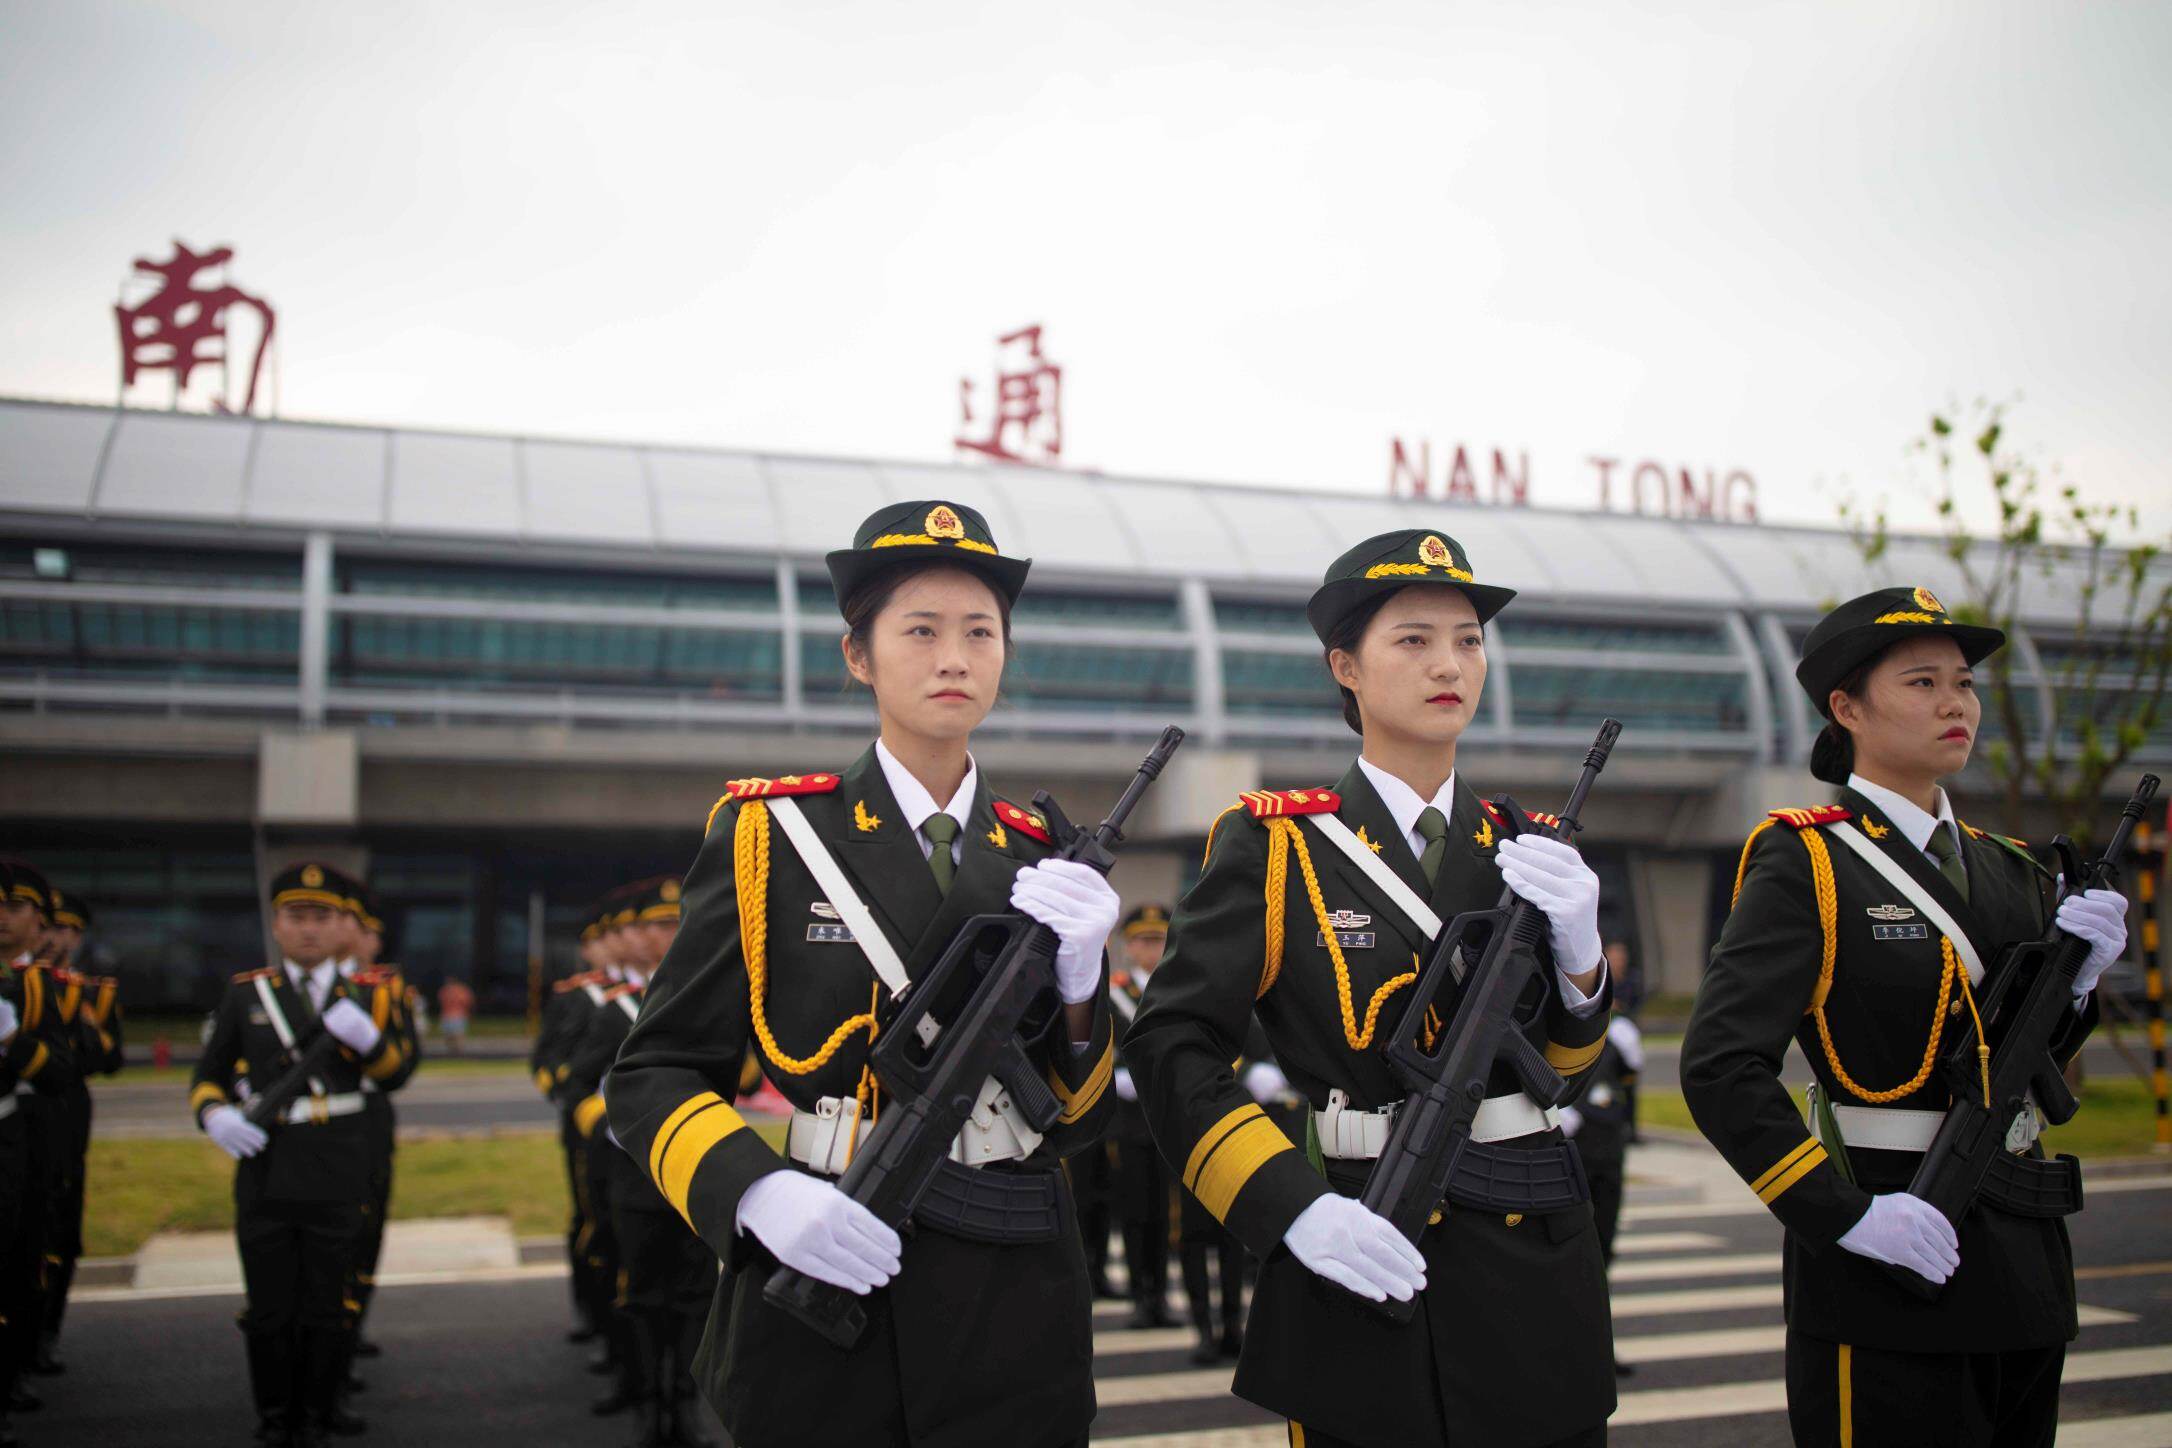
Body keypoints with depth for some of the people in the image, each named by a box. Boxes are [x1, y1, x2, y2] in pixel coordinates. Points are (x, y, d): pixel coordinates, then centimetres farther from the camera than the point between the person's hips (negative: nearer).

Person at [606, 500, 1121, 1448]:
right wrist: (757, 1192, -20)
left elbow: (1080, 1122, 4)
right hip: (816, 1290, -2)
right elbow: (653, 1075, -3)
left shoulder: (1045, 862, 5)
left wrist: (1077, 981, -14)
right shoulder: (768, 835, -3)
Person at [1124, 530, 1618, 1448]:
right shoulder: (1272, 845, -5)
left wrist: (1578, 948, -8)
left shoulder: (1534, 852, 8)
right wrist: (1295, 1208, -20)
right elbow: (1170, 1045, -9)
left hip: (1538, 1268, 4)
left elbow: (1572, 1063, 13)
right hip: (1366, 1264, -4)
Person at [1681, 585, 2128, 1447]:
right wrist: (1843, 1214, -21)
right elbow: (1720, 1065, -17)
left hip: (2023, 1266, 7)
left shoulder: (2009, 870, 12)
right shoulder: (1805, 861, -9)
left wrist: (2075, 979, -2)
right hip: (1890, 1265, -7)